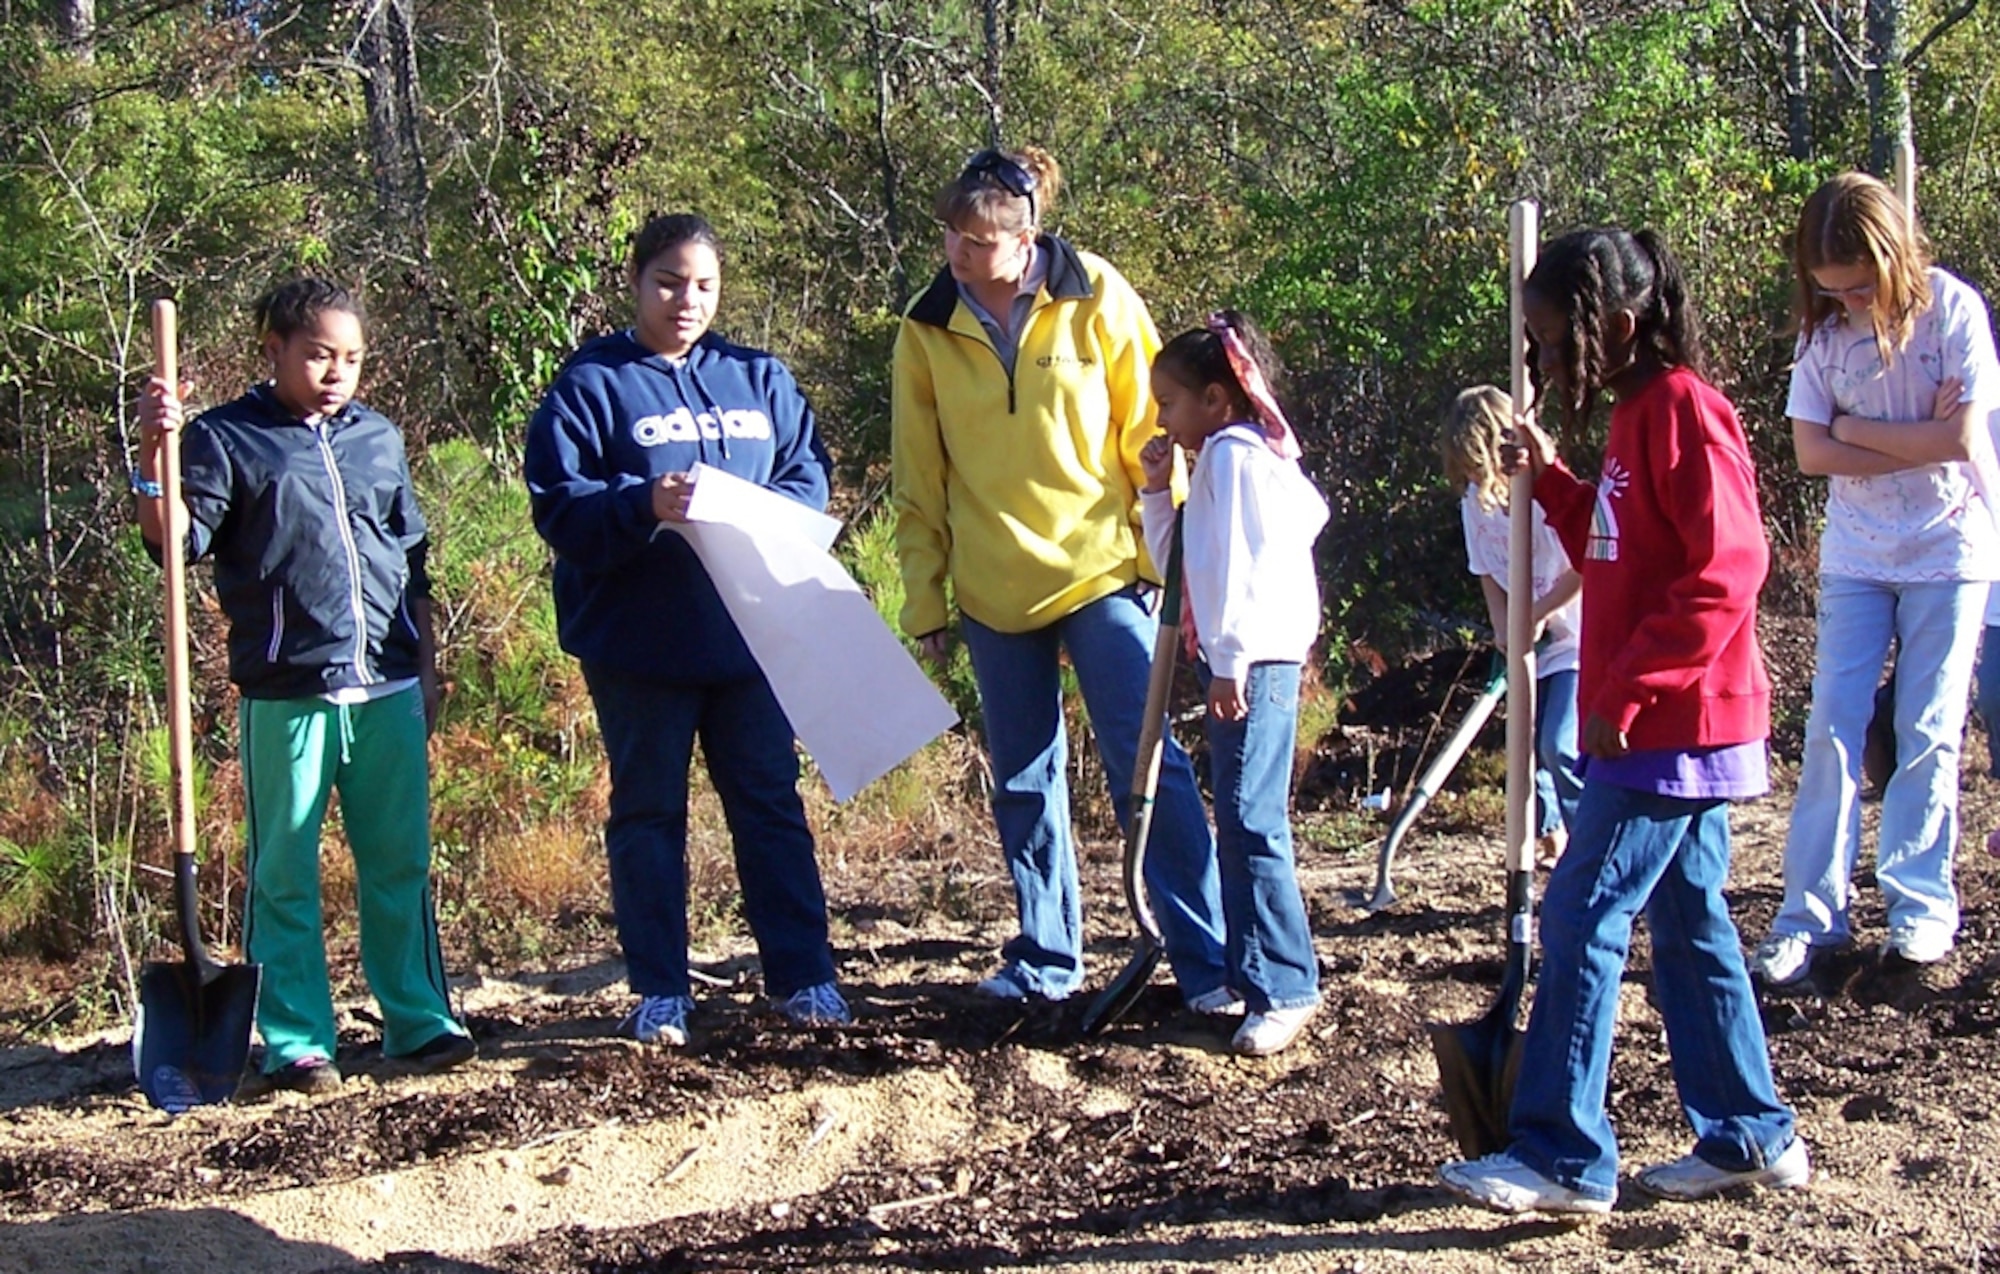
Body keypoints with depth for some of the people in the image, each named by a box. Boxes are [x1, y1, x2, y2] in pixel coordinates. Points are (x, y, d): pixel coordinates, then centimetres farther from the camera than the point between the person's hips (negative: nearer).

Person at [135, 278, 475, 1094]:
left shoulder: (378, 438, 14)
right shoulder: (225, 439, 0)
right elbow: (175, 542, -9)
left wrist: (427, 668, 17)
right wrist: (155, 455, -23)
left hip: (389, 689, 4)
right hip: (286, 693, -4)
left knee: (400, 865, 9)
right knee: (285, 875, 3)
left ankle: (418, 1020, 17)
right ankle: (297, 1041, 11)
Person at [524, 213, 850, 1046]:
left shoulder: (760, 380, 11)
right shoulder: (591, 384, -1)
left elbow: (809, 476, 9)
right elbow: (558, 506, -9)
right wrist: (643, 508, -26)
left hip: (751, 633, 3)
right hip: (637, 641, -3)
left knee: (771, 803, 6)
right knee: (649, 813, 6)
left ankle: (802, 975, 13)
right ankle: (659, 992, 13)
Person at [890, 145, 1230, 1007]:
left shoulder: (1096, 299, -6)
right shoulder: (927, 328, 0)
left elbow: (1148, 429, -1)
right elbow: (917, 479, 6)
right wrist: (925, 598, 5)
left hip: (1102, 571, -3)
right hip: (993, 591, 3)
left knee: (1148, 766, -7)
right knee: (1023, 784, 10)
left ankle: (1206, 962, -2)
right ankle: (1046, 958, 23)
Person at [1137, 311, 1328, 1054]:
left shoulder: (1235, 453, -8)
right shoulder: (1222, 458, 24)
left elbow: (1239, 562, -19)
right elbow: (1175, 560, 29)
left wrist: (1230, 659, -23)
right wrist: (1157, 490, 18)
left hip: (1255, 660, -11)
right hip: (1235, 661, 11)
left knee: (1250, 823, -13)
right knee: (1239, 822, 13)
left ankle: (1284, 987, -12)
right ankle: (1246, 972, 19)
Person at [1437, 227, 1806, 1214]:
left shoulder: (1682, 411, -15)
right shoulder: (1640, 415, 15)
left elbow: (1726, 573, -23)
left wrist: (1624, 694, -22)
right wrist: (1551, 482, 9)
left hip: (1669, 731, -10)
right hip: (1668, 730, 10)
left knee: (1580, 921, -8)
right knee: (1687, 925, 13)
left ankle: (1562, 1156, -3)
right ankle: (1750, 1135, 21)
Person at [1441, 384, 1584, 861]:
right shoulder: (1475, 503, 0)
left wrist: (1538, 613, -19)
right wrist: (1503, 624, -6)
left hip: (1576, 638, -7)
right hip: (1528, 645, 7)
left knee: (1561, 747, -17)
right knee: (1528, 749, 6)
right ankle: (1551, 839, 22)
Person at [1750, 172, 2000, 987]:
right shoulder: (1823, 327, -2)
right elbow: (1812, 452, -8)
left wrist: (1858, 430, -11)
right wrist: (1917, 441, -15)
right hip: (1855, 553, 3)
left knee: (1928, 734, 2)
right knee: (1832, 728, -4)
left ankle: (1921, 903, 13)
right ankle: (1810, 912, -1)